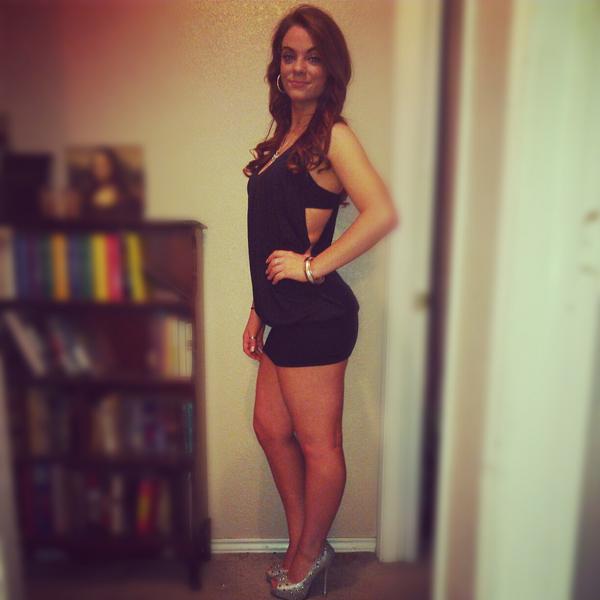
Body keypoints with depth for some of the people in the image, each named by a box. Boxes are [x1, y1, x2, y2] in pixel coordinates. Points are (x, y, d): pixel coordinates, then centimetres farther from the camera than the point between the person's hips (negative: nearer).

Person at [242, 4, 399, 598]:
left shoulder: (333, 135, -9)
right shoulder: (284, 136, 16)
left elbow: (382, 214, -24)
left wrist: (311, 266, -18)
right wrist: (259, 309, 17)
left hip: (315, 315, -9)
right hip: (286, 314, 9)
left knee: (317, 444, 7)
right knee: (270, 427, 18)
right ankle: (303, 543, 37)